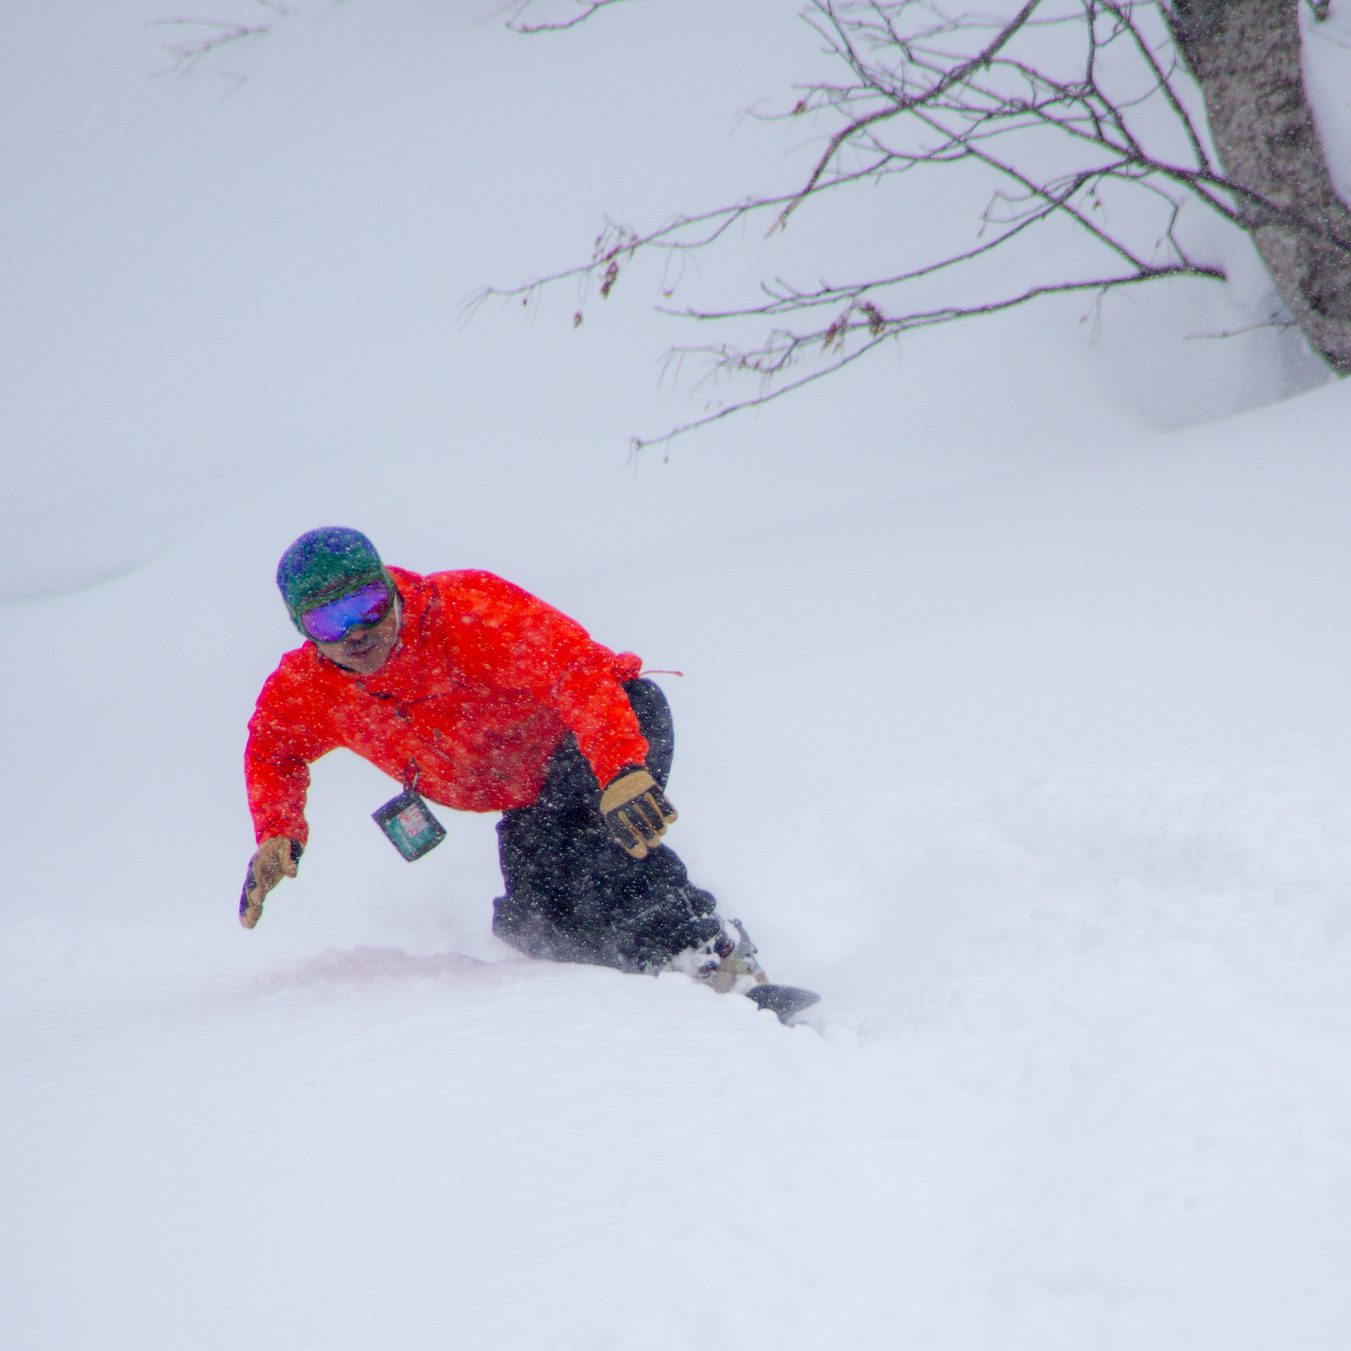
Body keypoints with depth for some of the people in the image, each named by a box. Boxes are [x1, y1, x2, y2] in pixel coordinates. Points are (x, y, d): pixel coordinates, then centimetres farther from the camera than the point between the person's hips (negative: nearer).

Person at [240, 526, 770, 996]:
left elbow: (575, 665, -41)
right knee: (535, 919, -15)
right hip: (526, 797, 7)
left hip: (621, 724, -7)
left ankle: (712, 953, -35)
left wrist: (622, 770, -55)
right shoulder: (305, 692, -12)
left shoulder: (465, 610, -31)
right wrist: (276, 837, -5)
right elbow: (273, 750, 12)